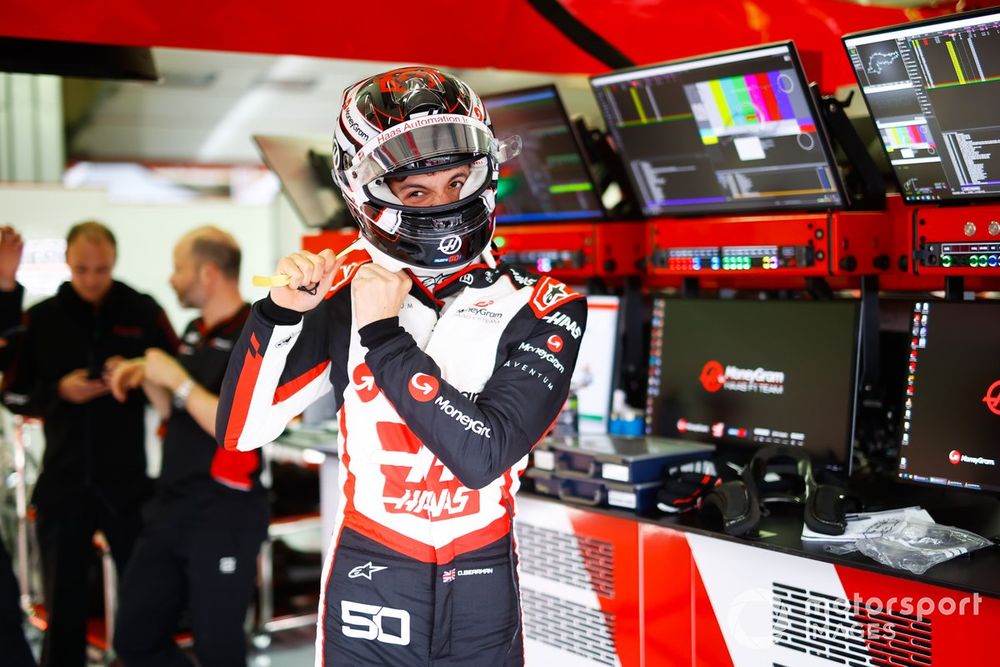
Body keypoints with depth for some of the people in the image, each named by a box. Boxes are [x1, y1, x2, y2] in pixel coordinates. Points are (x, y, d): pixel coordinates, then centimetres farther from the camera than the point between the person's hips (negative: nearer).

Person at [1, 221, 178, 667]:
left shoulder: (144, 312, -1)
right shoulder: (40, 318, 5)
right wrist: (58, 391, -12)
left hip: (130, 480, -2)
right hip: (63, 483, 2)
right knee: (63, 606, 12)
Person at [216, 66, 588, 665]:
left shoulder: (541, 311, -9)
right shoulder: (345, 295, -5)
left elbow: (483, 456, -21)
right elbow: (240, 432, -6)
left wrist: (384, 336, -21)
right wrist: (281, 311, -18)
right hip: (366, 591, 1)